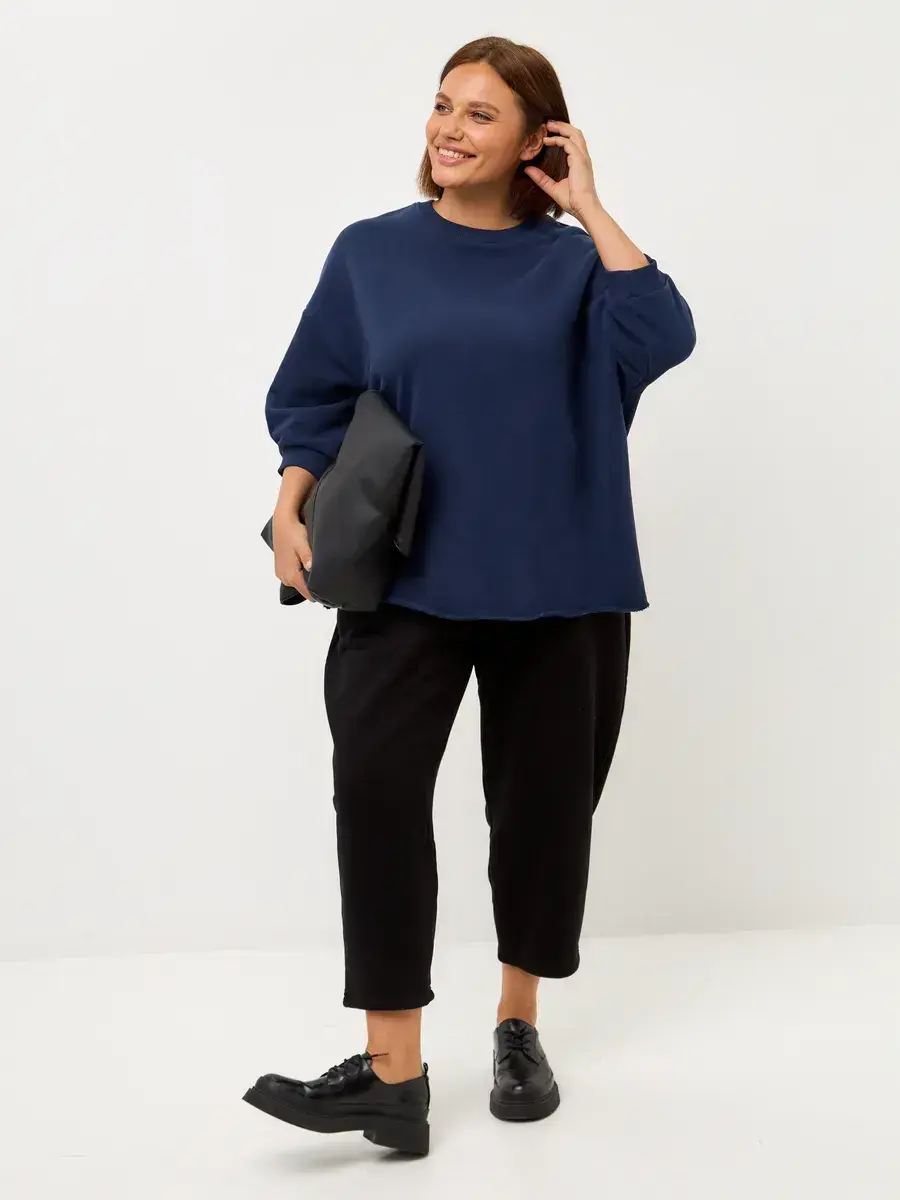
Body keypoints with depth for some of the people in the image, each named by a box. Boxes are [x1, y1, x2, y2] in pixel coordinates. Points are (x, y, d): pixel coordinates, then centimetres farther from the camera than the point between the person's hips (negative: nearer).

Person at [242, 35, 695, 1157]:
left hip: (557, 586, 1)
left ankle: (519, 1029, 31)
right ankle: (392, 1074, -14)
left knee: (544, 800, 9)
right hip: (408, 579, 0)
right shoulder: (372, 253, 6)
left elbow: (662, 337, -15)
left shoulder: (572, 258, 4)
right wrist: (292, 512, -6)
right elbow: (313, 401, 9)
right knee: (375, 781, -20)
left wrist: (588, 205, -9)